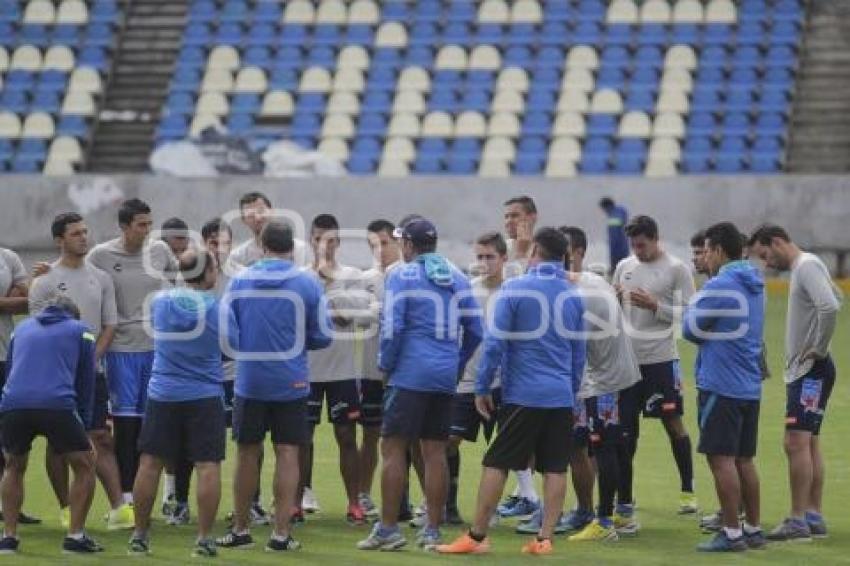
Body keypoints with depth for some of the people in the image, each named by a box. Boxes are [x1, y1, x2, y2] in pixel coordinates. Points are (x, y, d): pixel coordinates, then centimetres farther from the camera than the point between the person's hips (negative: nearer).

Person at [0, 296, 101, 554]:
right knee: (84, 466, 17)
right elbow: (85, 381, 20)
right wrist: (84, 424, 27)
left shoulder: (22, 328, 30)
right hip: (57, 405, -3)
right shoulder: (80, 331, 22)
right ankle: (75, 536, 10)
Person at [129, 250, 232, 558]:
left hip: (162, 394, 3)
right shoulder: (219, 309, -8)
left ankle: (140, 536, 13)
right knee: (208, 466, 0)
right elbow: (233, 344, 5)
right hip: (205, 397, -3)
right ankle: (204, 539, -3)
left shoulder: (160, 301, 0)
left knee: (150, 463, 8)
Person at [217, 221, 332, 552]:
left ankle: (240, 530, 19)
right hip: (291, 384, -1)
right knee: (287, 454, 3)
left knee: (247, 453, 11)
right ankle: (281, 533, 1)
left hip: (249, 380, 1)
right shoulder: (308, 284, -6)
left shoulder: (239, 282, -3)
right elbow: (322, 336, -2)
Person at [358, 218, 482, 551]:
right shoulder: (457, 278, 12)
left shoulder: (402, 276, -5)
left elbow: (392, 327, -12)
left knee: (393, 449, -1)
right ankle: (432, 531, 10)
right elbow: (475, 330, 12)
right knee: (435, 452, 8)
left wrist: (385, 364, 1)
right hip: (445, 378, 6)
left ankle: (388, 529, -2)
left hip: (410, 374, -6)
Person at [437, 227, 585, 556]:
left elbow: (495, 343, -8)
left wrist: (482, 388, -1)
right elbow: (579, 353, 14)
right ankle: (545, 539, 4)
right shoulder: (573, 295, 7)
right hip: (561, 397, 4)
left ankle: (476, 537, 3)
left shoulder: (514, 289, -6)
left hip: (522, 394, -4)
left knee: (496, 464, 2)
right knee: (555, 468, 6)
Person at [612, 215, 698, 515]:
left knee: (673, 422, 0)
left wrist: (655, 306, -18)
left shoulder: (676, 269, -5)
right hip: (627, 356, 4)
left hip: (660, 357, -4)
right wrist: (613, 300, -4)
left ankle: (688, 491, 9)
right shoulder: (624, 267, 10)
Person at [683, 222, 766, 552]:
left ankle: (732, 534, -5)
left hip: (722, 385, -8)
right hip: (750, 385, 8)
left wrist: (694, 302, 11)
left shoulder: (720, 286, -14)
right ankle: (753, 530, 16)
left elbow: (691, 329, -5)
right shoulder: (754, 285, 14)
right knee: (744, 459, 13)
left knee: (721, 458, -5)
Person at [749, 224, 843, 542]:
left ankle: (798, 521, -13)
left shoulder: (807, 266, -15)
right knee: (808, 443, 12)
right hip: (801, 371, 10)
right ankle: (815, 517, 17)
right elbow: (835, 299, 27)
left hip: (812, 370, -10)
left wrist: (819, 348, -18)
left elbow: (830, 307, -29)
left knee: (796, 441, -13)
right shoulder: (801, 267, 14)